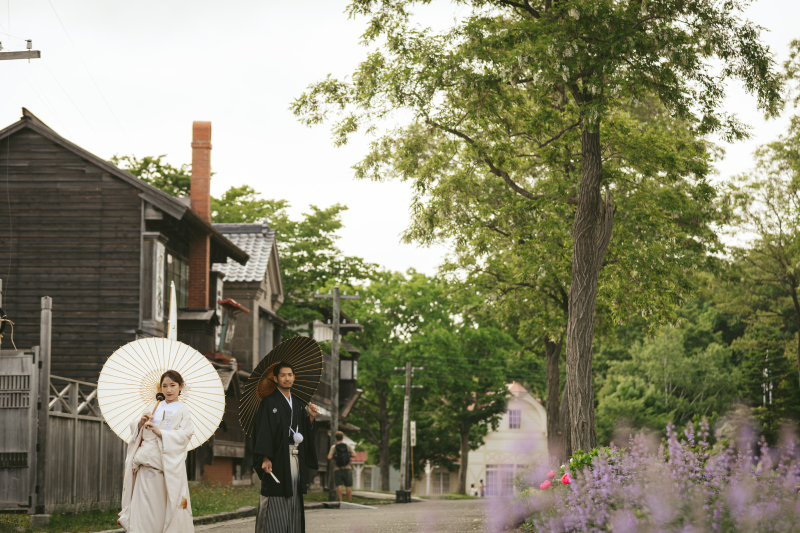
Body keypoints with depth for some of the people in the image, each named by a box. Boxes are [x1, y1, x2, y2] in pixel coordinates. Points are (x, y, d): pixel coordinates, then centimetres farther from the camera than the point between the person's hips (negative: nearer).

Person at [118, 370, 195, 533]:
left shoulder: (182, 411, 2)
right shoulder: (155, 408, 17)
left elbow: (184, 435, -11)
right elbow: (134, 427, 15)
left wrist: (159, 432, -19)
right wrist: (141, 421, -7)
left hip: (168, 464, -4)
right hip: (146, 464, 4)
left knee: (165, 505, -6)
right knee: (143, 504, -2)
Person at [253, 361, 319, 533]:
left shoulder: (299, 404, 16)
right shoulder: (269, 403, -4)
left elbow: (306, 432, 15)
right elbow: (263, 430, -12)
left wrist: (311, 417, -3)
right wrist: (265, 458, -20)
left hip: (296, 459, 6)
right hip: (277, 459, -6)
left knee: (293, 504, 6)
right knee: (276, 505, -8)